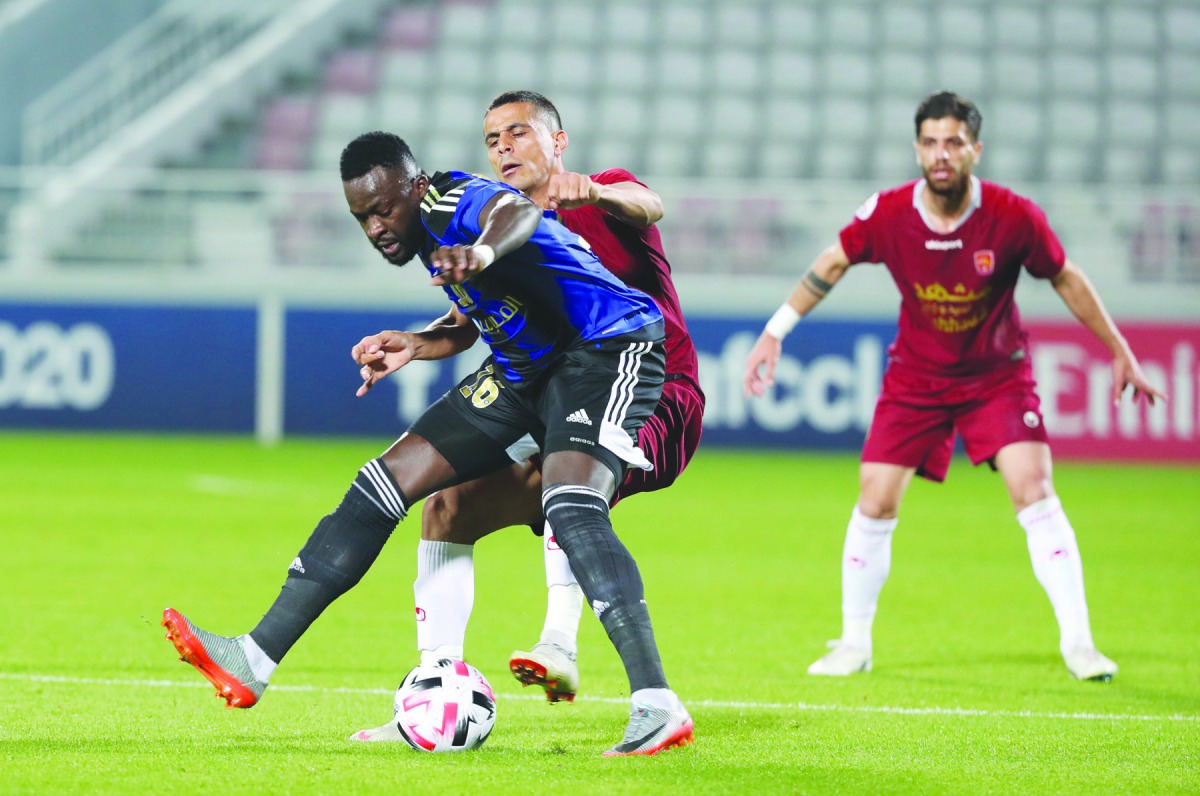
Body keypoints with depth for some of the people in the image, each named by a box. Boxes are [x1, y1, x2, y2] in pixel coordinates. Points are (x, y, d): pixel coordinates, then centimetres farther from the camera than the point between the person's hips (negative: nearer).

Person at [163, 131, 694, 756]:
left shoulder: (456, 202, -22)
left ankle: (657, 707, -36)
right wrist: (415, 346, 4)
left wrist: (482, 252, -71)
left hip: (607, 351, -9)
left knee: (570, 506, -33)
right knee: (388, 478, 2)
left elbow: (518, 212, -48)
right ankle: (253, 662, 3)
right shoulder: (428, 233, 7)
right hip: (522, 370, 9)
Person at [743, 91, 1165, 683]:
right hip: (914, 378, 2)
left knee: (1034, 493, -17)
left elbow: (1066, 280, -4)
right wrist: (775, 333, 3)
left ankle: (1077, 642, -10)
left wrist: (1120, 352, 2)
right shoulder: (888, 214, -17)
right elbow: (833, 264, 3)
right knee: (874, 505, -3)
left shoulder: (1014, 217, -20)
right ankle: (854, 644, 15)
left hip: (998, 374, -2)